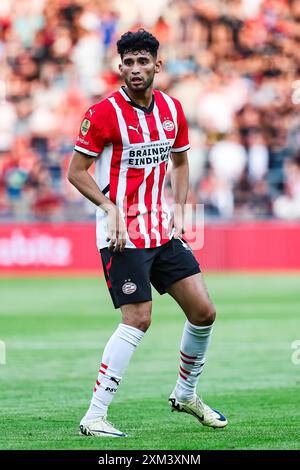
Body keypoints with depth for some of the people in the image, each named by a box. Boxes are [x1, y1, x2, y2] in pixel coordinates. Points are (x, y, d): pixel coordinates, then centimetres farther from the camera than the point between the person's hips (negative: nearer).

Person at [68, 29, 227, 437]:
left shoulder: (172, 109, 7)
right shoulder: (104, 113, -12)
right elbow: (76, 171, -9)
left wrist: (179, 209, 8)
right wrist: (111, 208, -21)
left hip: (162, 230, 6)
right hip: (123, 234, -6)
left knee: (203, 311, 4)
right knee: (137, 320, -14)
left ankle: (186, 395, 26)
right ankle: (93, 417, -9)